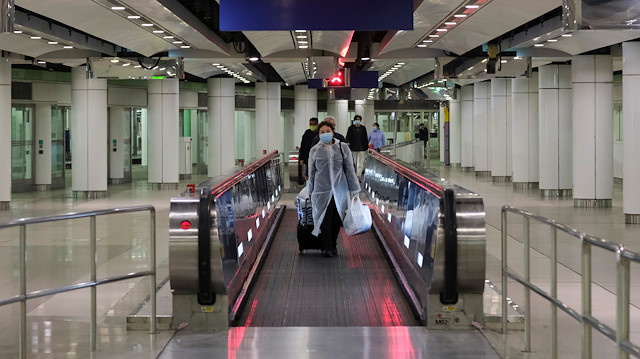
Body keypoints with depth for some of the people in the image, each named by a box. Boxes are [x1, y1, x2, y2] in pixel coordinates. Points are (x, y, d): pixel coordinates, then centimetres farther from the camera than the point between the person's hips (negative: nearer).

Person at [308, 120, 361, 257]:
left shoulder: (343, 148, 5)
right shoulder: (314, 151, 6)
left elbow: (350, 169, 8)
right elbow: (311, 173, 13)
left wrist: (354, 189, 7)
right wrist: (310, 192, 15)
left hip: (340, 191, 0)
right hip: (322, 191, 0)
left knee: (336, 220, 5)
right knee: (324, 220, -6)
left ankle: (333, 245, 21)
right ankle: (327, 247, 1)